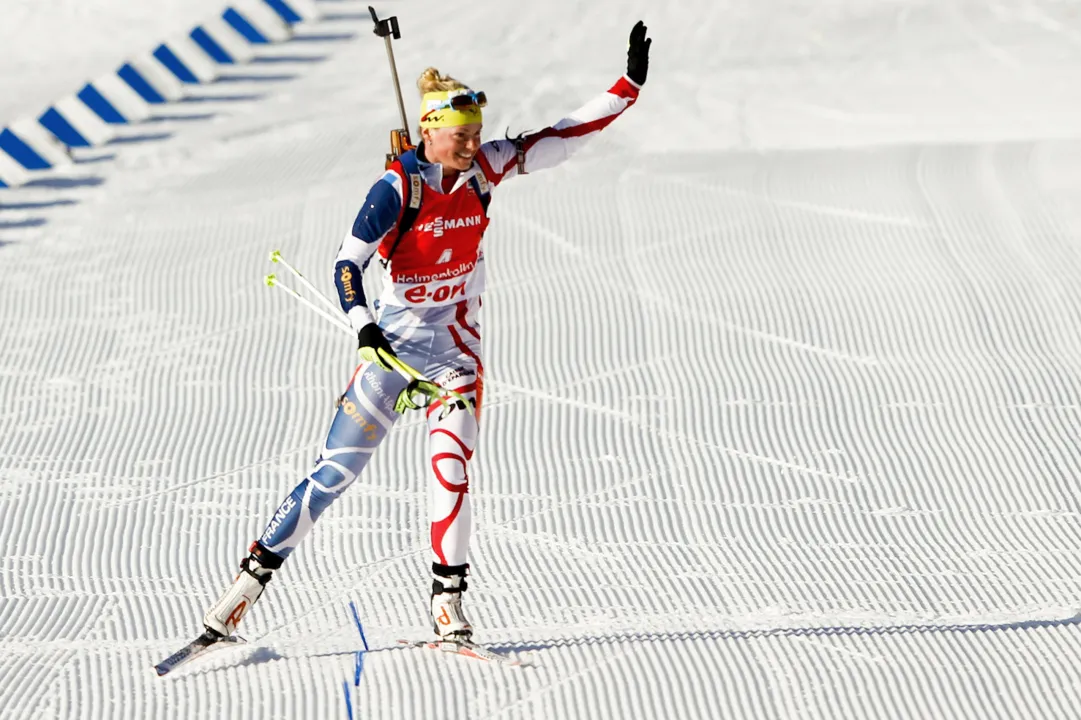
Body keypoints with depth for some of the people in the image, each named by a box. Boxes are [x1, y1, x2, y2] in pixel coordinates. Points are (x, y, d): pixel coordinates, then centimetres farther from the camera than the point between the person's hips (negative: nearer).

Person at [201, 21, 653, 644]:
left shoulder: (483, 169, -3)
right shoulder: (398, 188, -16)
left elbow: (562, 138, 1)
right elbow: (348, 263, -19)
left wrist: (629, 87, -3)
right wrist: (363, 325, -36)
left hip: (456, 342, 3)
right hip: (393, 338, -3)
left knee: (452, 465, -16)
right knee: (337, 469, -3)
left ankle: (448, 599, -10)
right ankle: (255, 573, 6)